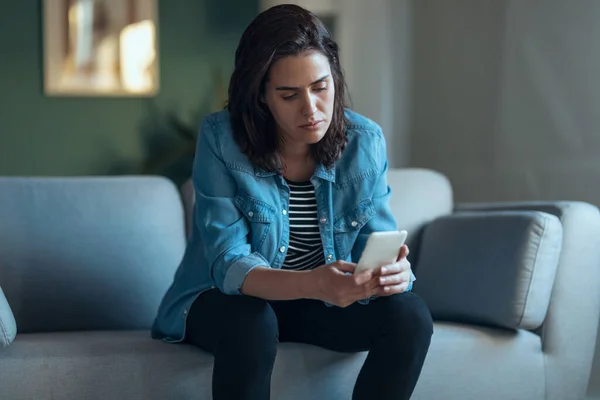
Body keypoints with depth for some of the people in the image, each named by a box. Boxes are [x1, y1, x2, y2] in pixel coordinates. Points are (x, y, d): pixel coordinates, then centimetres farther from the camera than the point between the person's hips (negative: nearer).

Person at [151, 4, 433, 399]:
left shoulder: (365, 142, -10)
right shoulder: (220, 139, -19)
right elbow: (228, 263, -25)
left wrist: (394, 273, -36)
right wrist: (312, 285, -45)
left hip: (326, 303, 4)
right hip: (229, 299, -3)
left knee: (411, 315, -21)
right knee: (251, 326, -36)